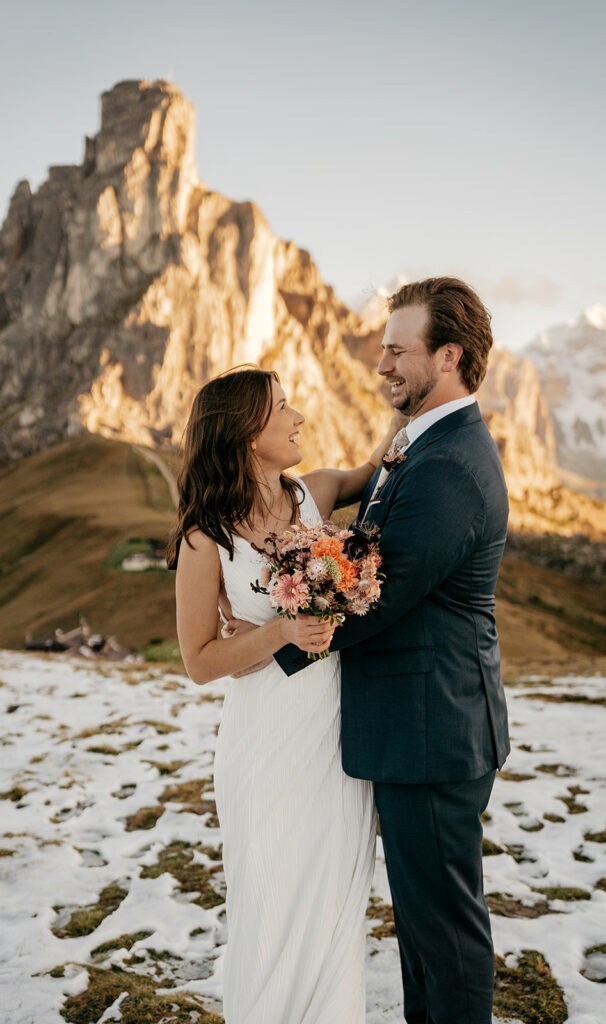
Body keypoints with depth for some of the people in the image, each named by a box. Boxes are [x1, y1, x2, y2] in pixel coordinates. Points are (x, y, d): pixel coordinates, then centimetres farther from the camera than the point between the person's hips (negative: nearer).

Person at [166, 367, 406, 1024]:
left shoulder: (313, 495, -1)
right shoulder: (206, 540, -12)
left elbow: (374, 471, 21)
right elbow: (199, 662, -7)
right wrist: (282, 632, -22)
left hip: (339, 734, 4)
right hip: (271, 743, -4)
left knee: (338, 902, 17)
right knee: (278, 906, 12)